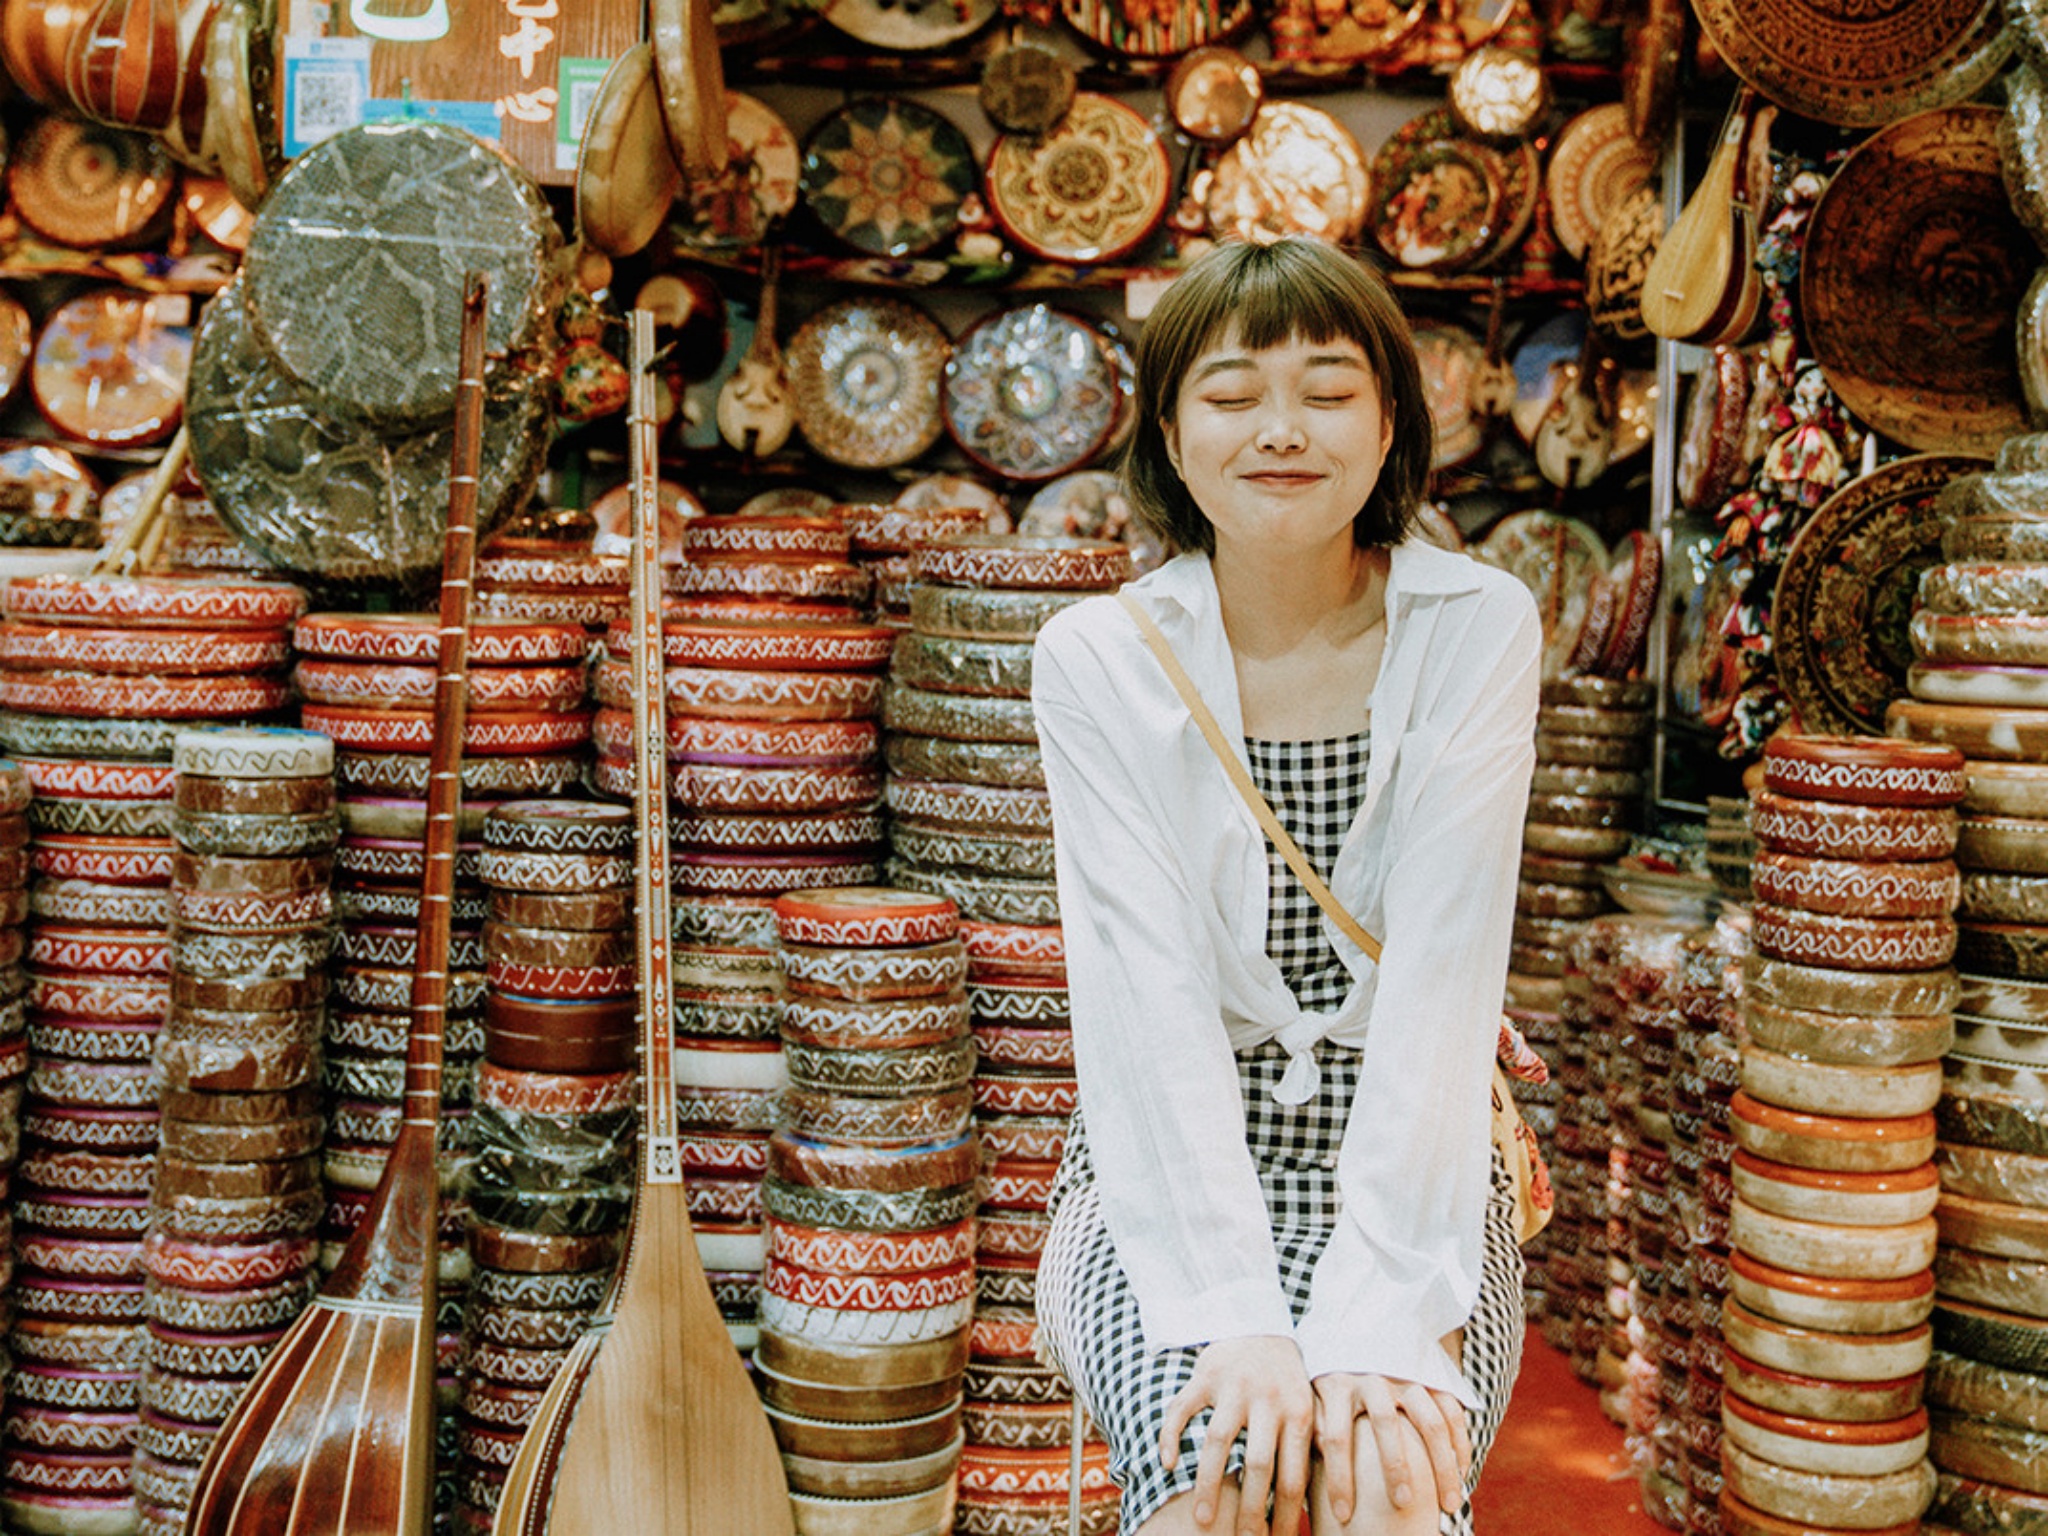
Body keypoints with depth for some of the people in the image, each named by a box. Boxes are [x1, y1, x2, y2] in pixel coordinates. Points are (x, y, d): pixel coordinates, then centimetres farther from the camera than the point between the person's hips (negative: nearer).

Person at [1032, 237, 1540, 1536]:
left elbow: (1441, 977, -14)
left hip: (1411, 1158, 0)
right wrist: (1235, 1313, -25)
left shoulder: (1476, 629, -5)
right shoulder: (1098, 659, -5)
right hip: (1170, 1170, 0)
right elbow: (1148, 993, -14)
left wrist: (1378, 1315, -24)